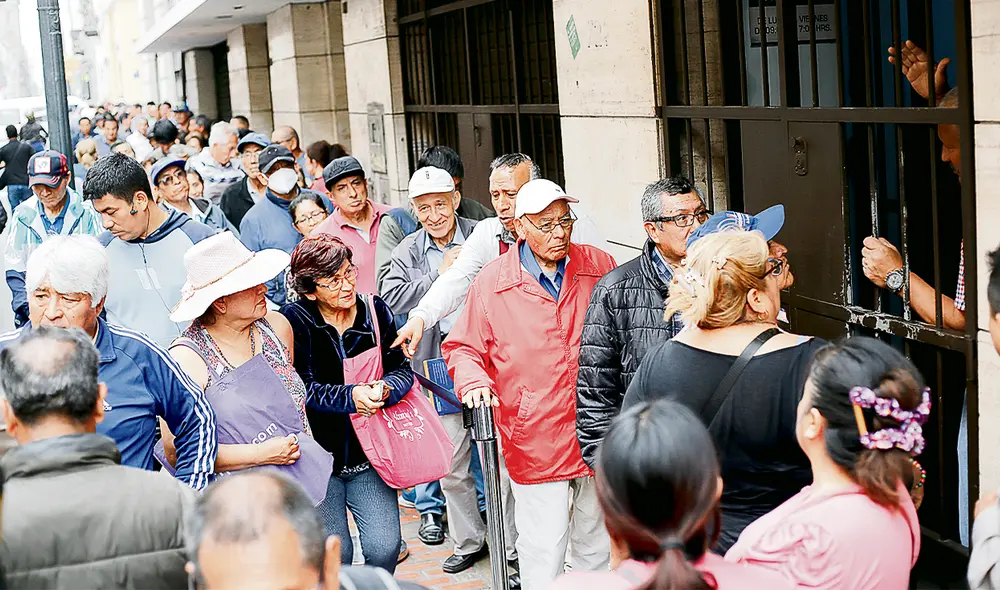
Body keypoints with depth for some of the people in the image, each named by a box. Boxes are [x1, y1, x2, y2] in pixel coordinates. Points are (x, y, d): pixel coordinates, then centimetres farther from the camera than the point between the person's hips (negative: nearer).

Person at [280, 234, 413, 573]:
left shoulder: (375, 311, 1)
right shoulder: (294, 320, -10)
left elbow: (402, 368, 2)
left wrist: (386, 388, -20)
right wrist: (350, 395, -29)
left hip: (368, 453, 3)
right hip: (319, 453, -3)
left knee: (385, 548, -1)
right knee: (334, 555, -3)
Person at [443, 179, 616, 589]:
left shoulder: (599, 267, 1)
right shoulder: (492, 282, -5)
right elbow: (462, 347, 5)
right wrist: (473, 380, -16)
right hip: (534, 438, -3)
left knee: (598, 537, 17)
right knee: (544, 547, -1)